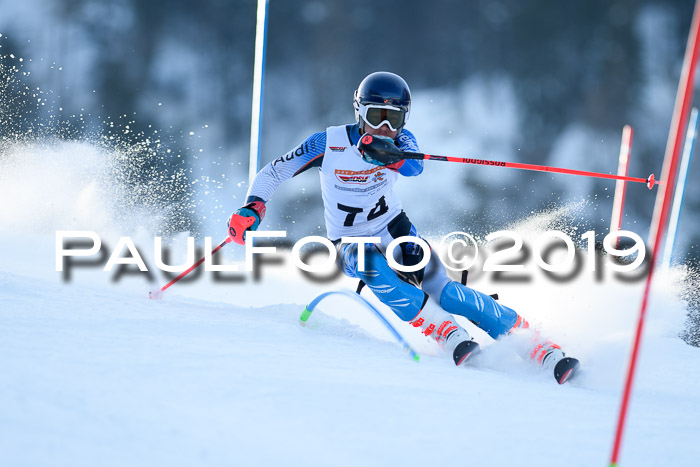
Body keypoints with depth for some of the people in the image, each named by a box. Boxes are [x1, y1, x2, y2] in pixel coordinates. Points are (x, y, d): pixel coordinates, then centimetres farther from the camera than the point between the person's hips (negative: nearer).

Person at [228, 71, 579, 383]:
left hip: (395, 229, 1)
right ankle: (451, 338, -34)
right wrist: (252, 208, -24)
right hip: (351, 243, -1)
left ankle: (542, 351, -20)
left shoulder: (400, 142, -10)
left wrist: (388, 155, -56)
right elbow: (273, 173, -6)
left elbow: (415, 167, -34)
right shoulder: (328, 144, -14)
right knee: (374, 267, -37)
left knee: (444, 292, -21)